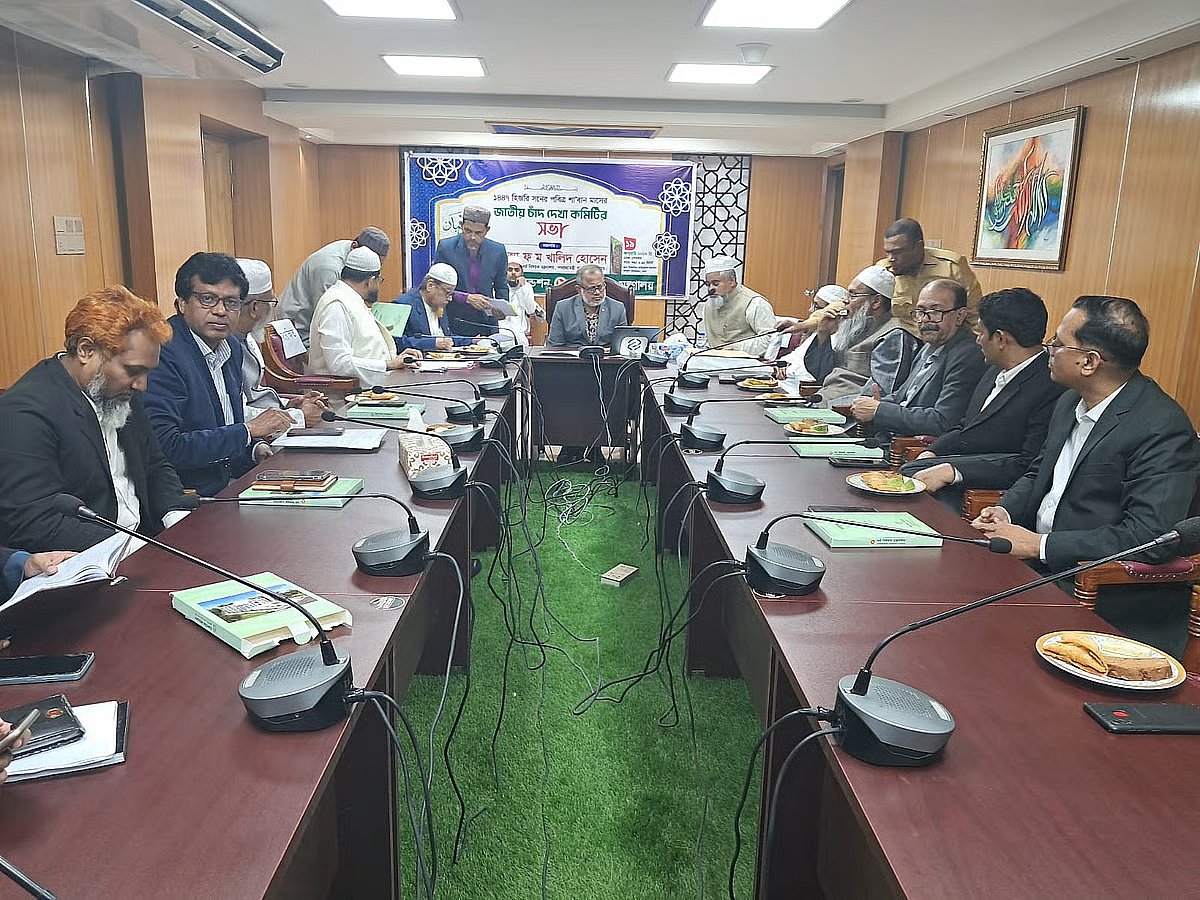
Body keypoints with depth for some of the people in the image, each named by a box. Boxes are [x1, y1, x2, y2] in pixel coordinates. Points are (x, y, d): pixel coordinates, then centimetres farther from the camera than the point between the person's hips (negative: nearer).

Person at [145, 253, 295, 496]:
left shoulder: (232, 348, 11)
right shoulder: (163, 354, -16)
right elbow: (165, 447, -23)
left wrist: (256, 448, -1)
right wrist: (249, 430, -19)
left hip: (226, 489, 8)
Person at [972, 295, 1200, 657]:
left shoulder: (1163, 427, -18)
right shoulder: (1071, 401, 8)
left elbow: (1150, 537, -25)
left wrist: (1040, 544, -21)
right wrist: (1006, 510, -1)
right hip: (1040, 567, 8)